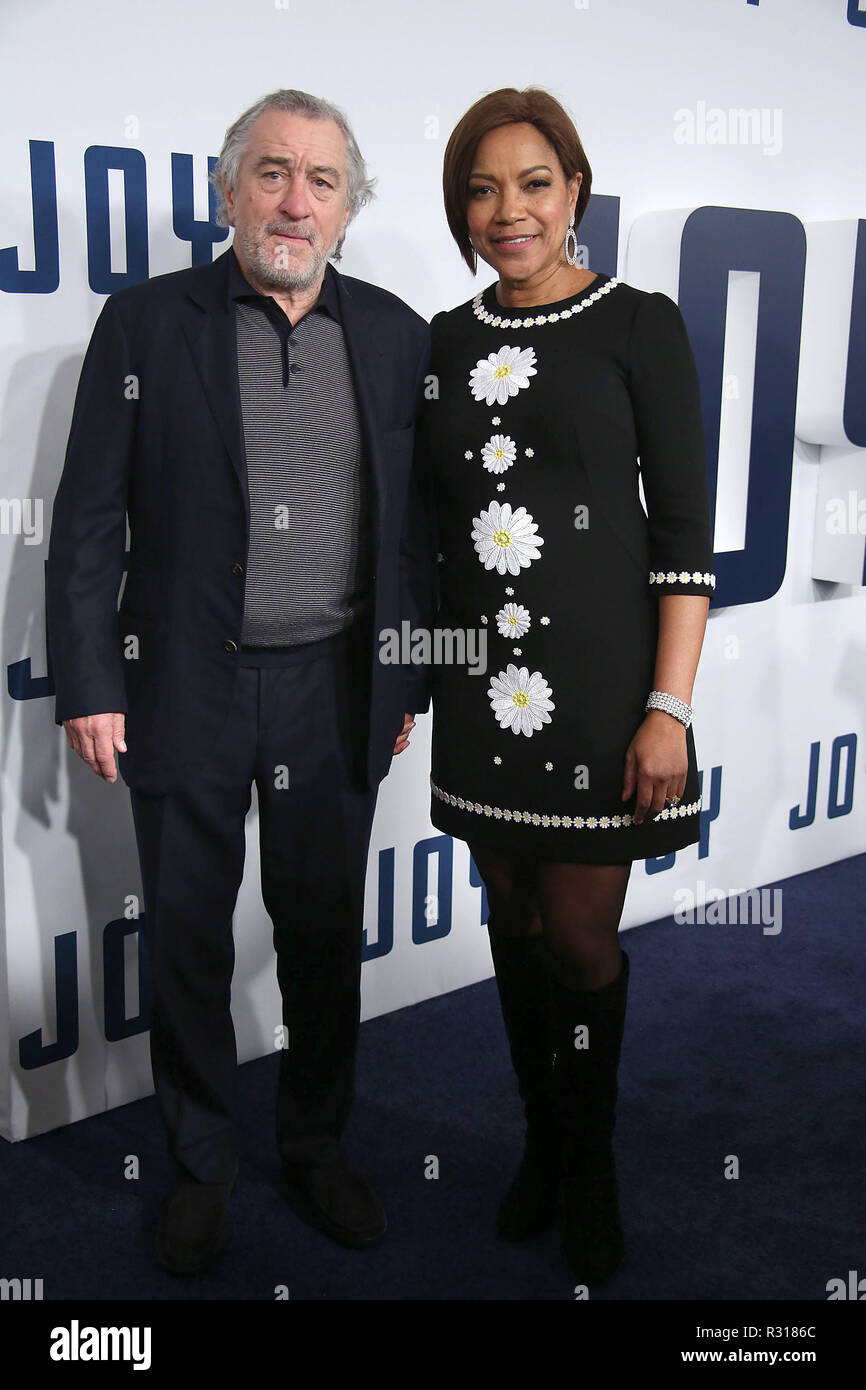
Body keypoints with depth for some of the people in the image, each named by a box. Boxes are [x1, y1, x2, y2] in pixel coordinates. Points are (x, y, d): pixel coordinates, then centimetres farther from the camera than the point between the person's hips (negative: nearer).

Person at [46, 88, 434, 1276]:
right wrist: (88, 687, -7)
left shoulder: (395, 334, 6)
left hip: (336, 692, 2)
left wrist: (408, 681, 7)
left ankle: (317, 1147, 36)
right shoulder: (146, 322, -1)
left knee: (325, 934, 14)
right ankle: (201, 1167, 32)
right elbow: (89, 522, -2)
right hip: (187, 689, -1)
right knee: (187, 942, 10)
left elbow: (415, 524, 8)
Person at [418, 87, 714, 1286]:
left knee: (582, 937, 3)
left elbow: (684, 527, -8)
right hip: (484, 686, 4)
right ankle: (541, 1141, 36)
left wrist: (670, 709, -13)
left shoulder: (639, 325, -4)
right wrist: (419, 670, 9)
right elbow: (433, 521, 13)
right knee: (516, 927, 14)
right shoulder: (445, 343, 9)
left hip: (597, 680, -4)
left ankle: (590, 1167, 28)